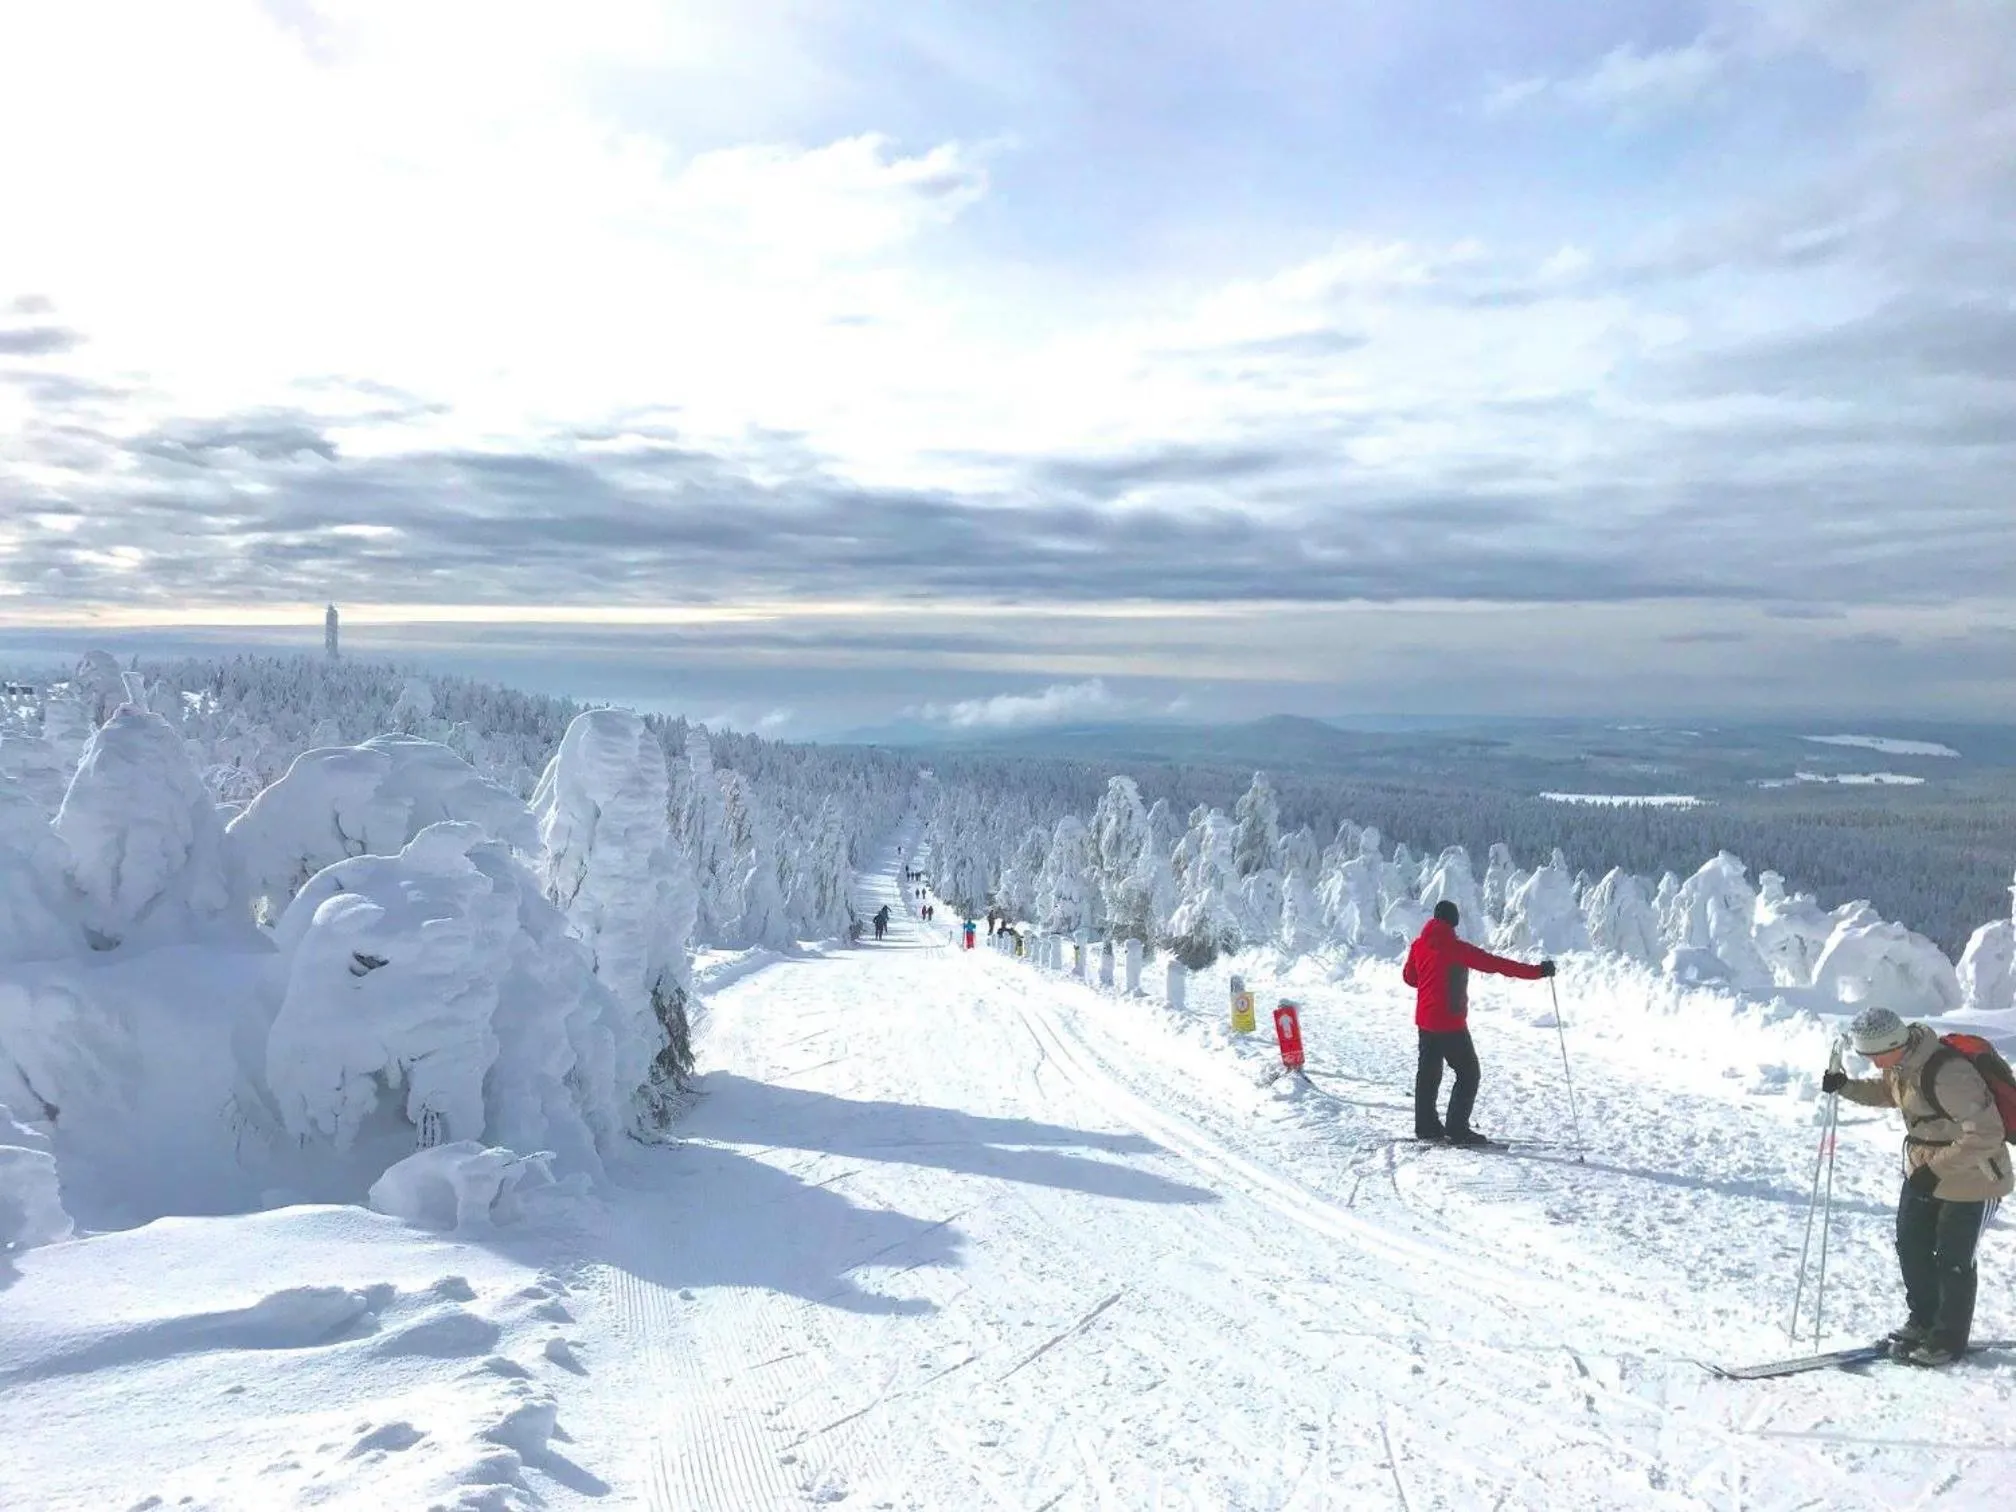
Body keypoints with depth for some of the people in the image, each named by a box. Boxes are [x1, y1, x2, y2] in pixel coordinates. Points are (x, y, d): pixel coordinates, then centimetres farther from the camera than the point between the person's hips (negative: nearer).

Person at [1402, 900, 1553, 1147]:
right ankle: (1457, 1130, -1)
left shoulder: (1419, 946, 2)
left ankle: (1426, 1126, 22)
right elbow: (1496, 964, -19)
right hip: (1450, 1024, -7)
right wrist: (1536, 971, -16)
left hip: (1425, 1020, 7)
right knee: (1468, 1074, 3)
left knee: (1428, 1072, 17)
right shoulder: (1456, 948, -16)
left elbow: (1409, 976, 16)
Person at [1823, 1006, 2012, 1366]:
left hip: (1972, 1178, -8)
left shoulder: (1949, 1076, -35)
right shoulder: (1901, 1062, -8)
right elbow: (1887, 1091, 15)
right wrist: (1846, 1086, -2)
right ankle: (1923, 1321, 32)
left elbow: (1986, 1135, -32)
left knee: (1953, 1260, 4)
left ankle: (1949, 1340, 21)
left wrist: (1936, 1168, -30)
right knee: (1911, 1247, 13)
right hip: (1924, 1171, 8)